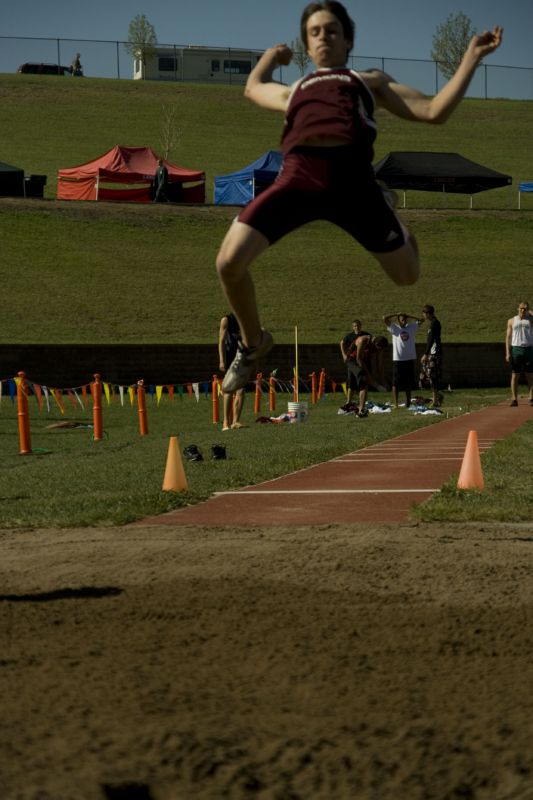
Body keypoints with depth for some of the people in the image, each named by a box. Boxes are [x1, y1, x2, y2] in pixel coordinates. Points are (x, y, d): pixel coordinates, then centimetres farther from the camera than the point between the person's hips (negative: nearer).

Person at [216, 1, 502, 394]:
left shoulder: (370, 80, 28)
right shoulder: (292, 92, 34)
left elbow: (434, 111, 18)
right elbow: (253, 87, 56)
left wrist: (471, 58, 14)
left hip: (352, 174, -1)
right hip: (299, 173, 1)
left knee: (407, 274, 4)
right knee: (229, 262, -18)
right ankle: (253, 342, 12)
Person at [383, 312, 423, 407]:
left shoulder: (412, 327, 11)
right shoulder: (394, 328, 3)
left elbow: (421, 320, 14)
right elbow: (385, 318, -6)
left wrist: (409, 316, 9)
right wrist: (396, 314, 0)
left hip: (410, 359, 3)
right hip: (398, 359, -3)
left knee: (409, 382, 10)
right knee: (396, 382, -3)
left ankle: (408, 402, 20)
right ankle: (395, 404, -2)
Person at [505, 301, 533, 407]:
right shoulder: (512, 321, 10)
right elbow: (508, 337, 7)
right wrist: (508, 353, -2)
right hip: (516, 349, 0)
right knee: (515, 375, -1)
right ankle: (514, 399, 0)